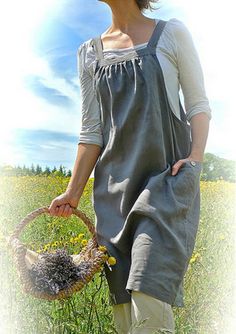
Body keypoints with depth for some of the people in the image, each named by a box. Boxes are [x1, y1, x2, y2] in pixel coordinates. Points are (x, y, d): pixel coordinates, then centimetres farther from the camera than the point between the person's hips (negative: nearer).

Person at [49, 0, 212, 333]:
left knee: (149, 295, -17)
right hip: (116, 188, 4)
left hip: (168, 179, -3)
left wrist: (196, 158, -13)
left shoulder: (172, 33, 5)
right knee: (124, 304, 4)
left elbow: (198, 105, 4)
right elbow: (91, 131, 11)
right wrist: (73, 192, 4)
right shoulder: (89, 52, 14)